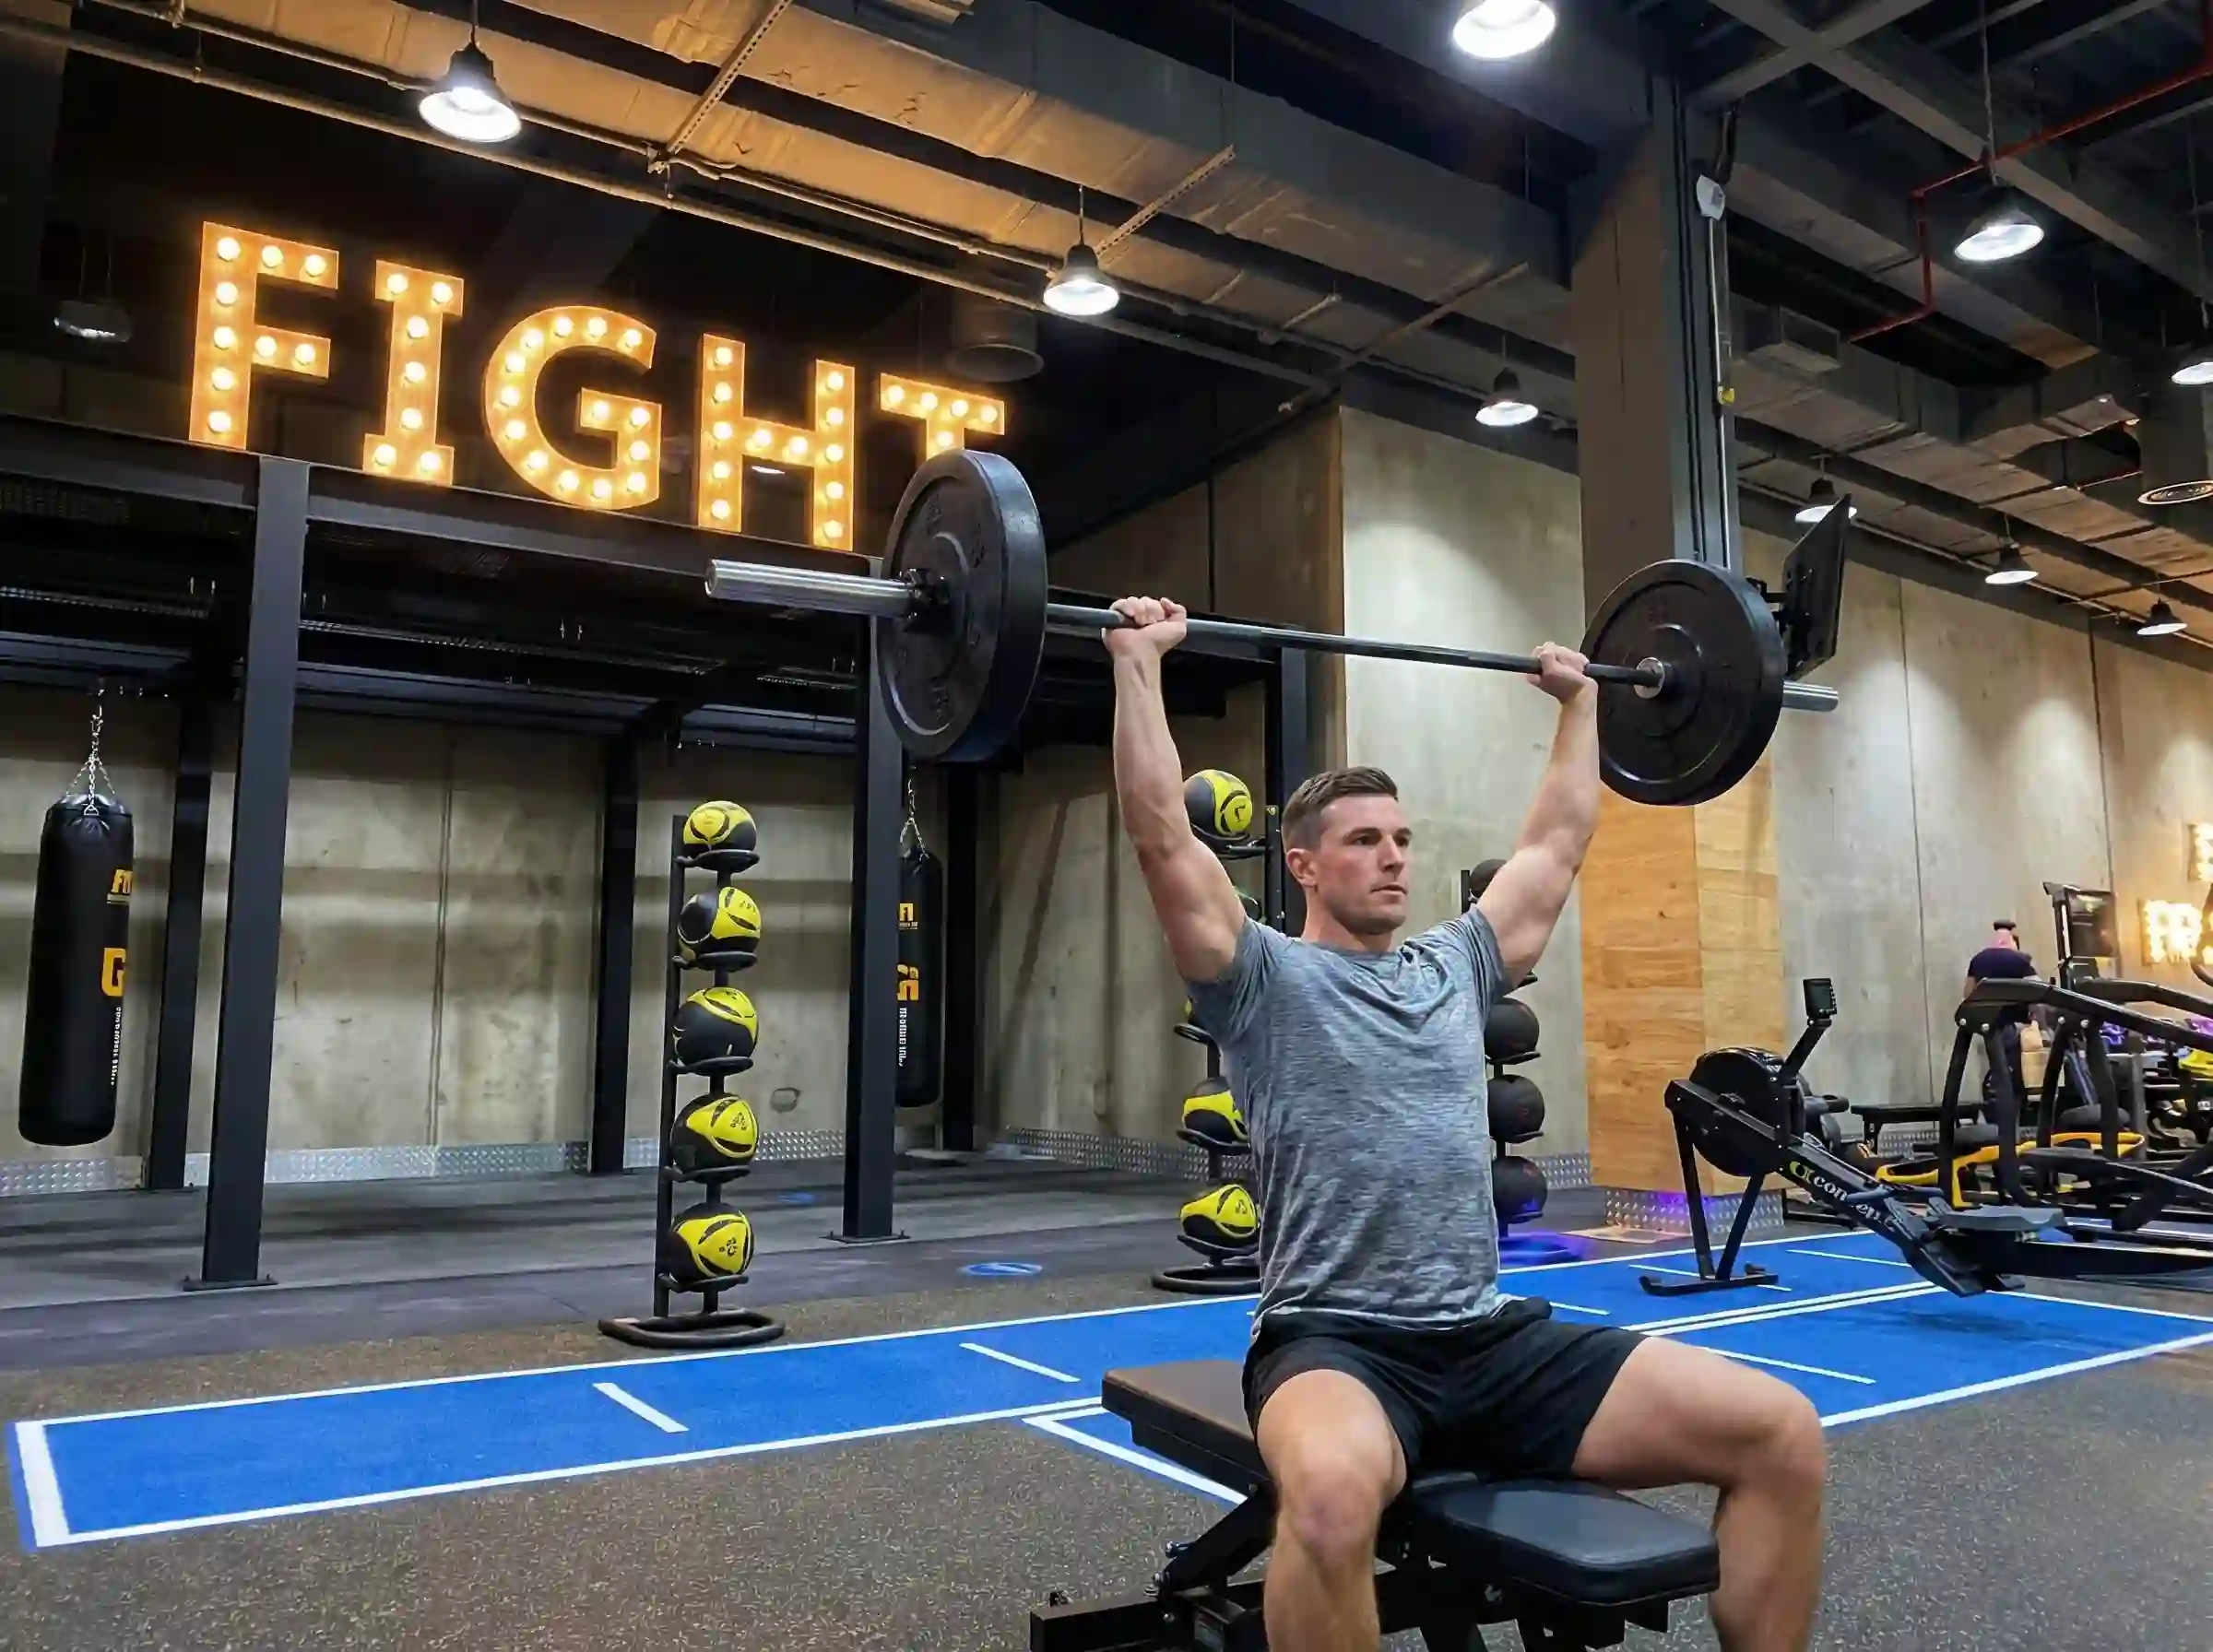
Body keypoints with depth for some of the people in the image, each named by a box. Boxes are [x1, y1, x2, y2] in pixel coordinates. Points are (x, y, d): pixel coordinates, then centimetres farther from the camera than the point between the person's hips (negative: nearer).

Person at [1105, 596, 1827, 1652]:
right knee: (1332, 1492, -42)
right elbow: (1163, 838, -9)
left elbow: (1557, 844, 27)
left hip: (1493, 1336, 6)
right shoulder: (1265, 978, 1)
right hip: (1334, 1344, -5)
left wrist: (1580, 701, 32)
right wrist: (1139, 662, -8)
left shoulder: (1455, 966, 17)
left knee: (1781, 1435, -9)